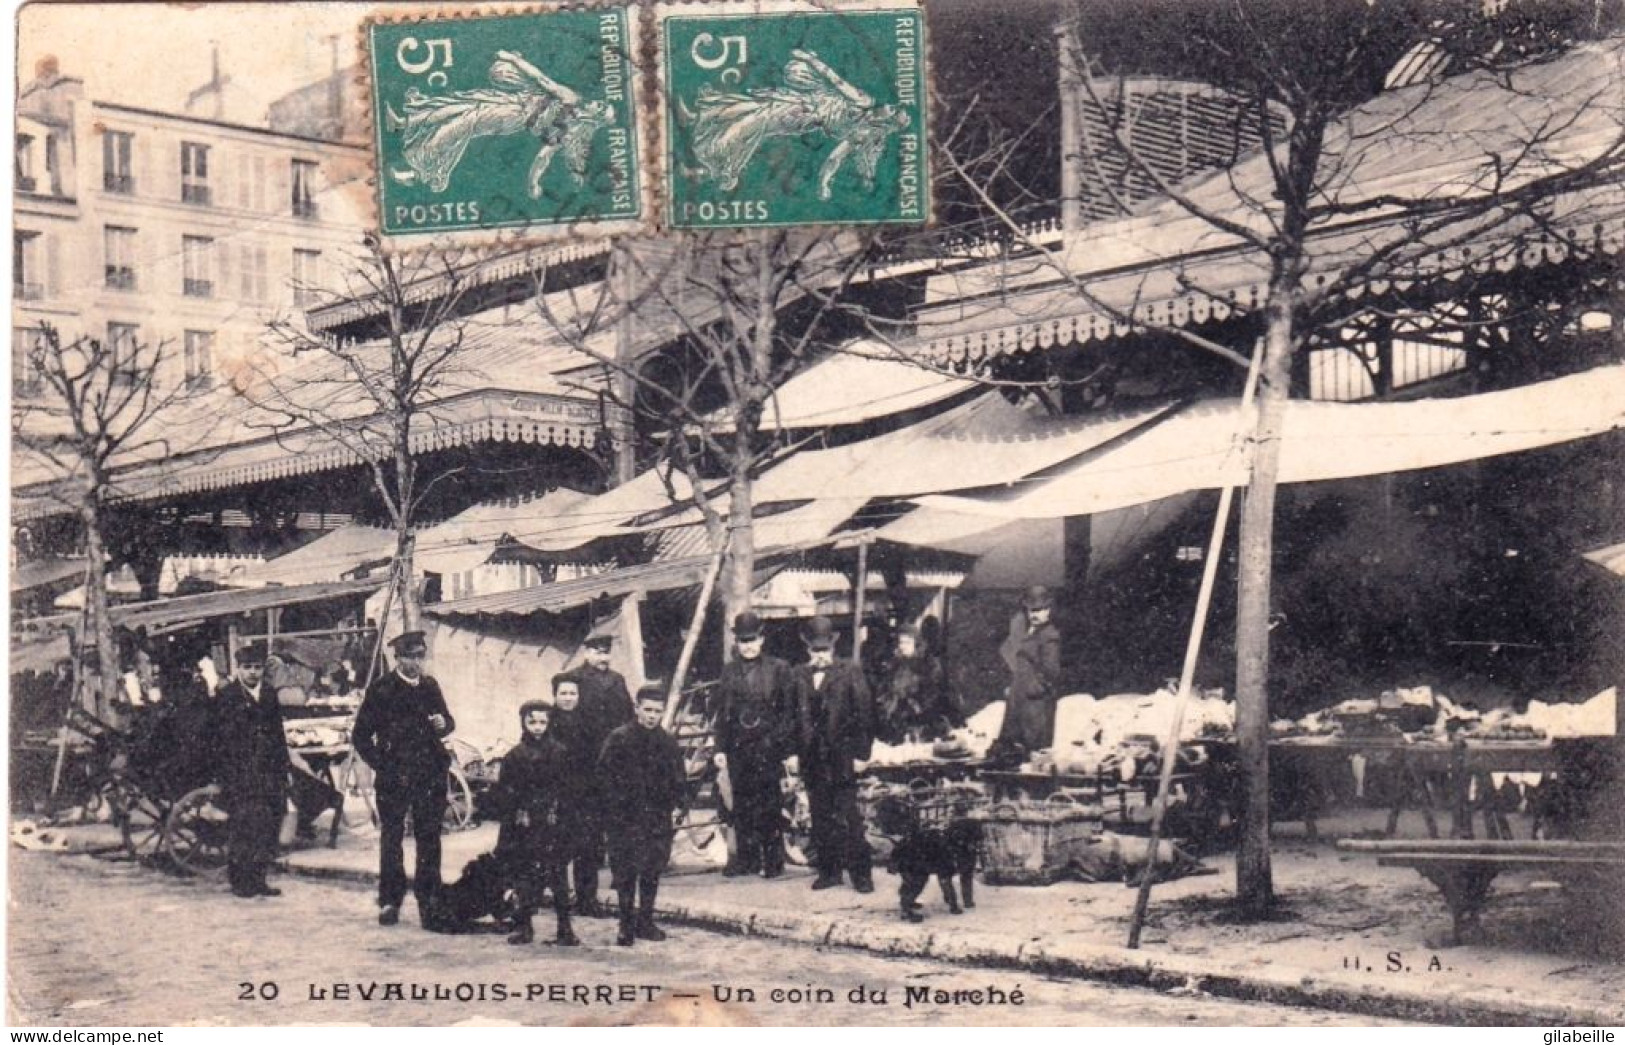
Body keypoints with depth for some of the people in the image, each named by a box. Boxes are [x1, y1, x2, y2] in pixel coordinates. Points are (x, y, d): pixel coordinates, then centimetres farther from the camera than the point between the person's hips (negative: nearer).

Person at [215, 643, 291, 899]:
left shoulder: (269, 695, 15)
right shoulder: (227, 696, -1)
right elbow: (223, 738, -6)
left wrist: (285, 767, 14)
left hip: (269, 772, 5)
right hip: (240, 773, -5)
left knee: (268, 827, 4)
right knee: (241, 827, -7)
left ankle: (258, 879, 11)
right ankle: (239, 880, 1)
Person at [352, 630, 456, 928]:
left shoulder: (430, 685, 12)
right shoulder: (381, 688, -1)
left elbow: (447, 720, 21)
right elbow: (360, 735, 1)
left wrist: (444, 724, -3)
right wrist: (381, 765, -6)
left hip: (429, 776, 3)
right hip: (394, 777, -3)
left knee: (429, 838, 4)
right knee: (391, 839, 2)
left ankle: (428, 899, 11)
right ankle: (390, 901, 9)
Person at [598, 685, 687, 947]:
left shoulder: (668, 743, 9)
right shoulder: (619, 739, -3)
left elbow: (677, 781, 15)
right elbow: (603, 774, -3)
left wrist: (674, 804, 4)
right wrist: (613, 803, -8)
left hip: (658, 819, 3)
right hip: (625, 817, -3)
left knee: (652, 871, 8)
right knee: (625, 872, -2)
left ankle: (645, 922, 19)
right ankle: (627, 926, 7)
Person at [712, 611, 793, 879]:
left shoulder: (778, 669, 2)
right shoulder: (729, 672, 11)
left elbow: (787, 710, 0)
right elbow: (722, 713, 12)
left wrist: (784, 745, -7)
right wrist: (721, 748, 5)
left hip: (768, 747, -3)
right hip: (738, 746, 3)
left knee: (769, 804, -1)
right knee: (742, 805, 6)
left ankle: (773, 859, 7)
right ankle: (746, 857, 14)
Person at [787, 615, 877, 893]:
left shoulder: (850, 674, -1)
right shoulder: (798, 677, 10)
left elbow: (865, 714, -3)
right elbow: (791, 715, 11)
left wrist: (860, 753, -8)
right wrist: (792, 752, 5)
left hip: (842, 756, -4)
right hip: (812, 759, 4)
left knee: (849, 817, -4)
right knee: (821, 818, 8)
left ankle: (860, 873, 2)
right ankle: (828, 870, 16)